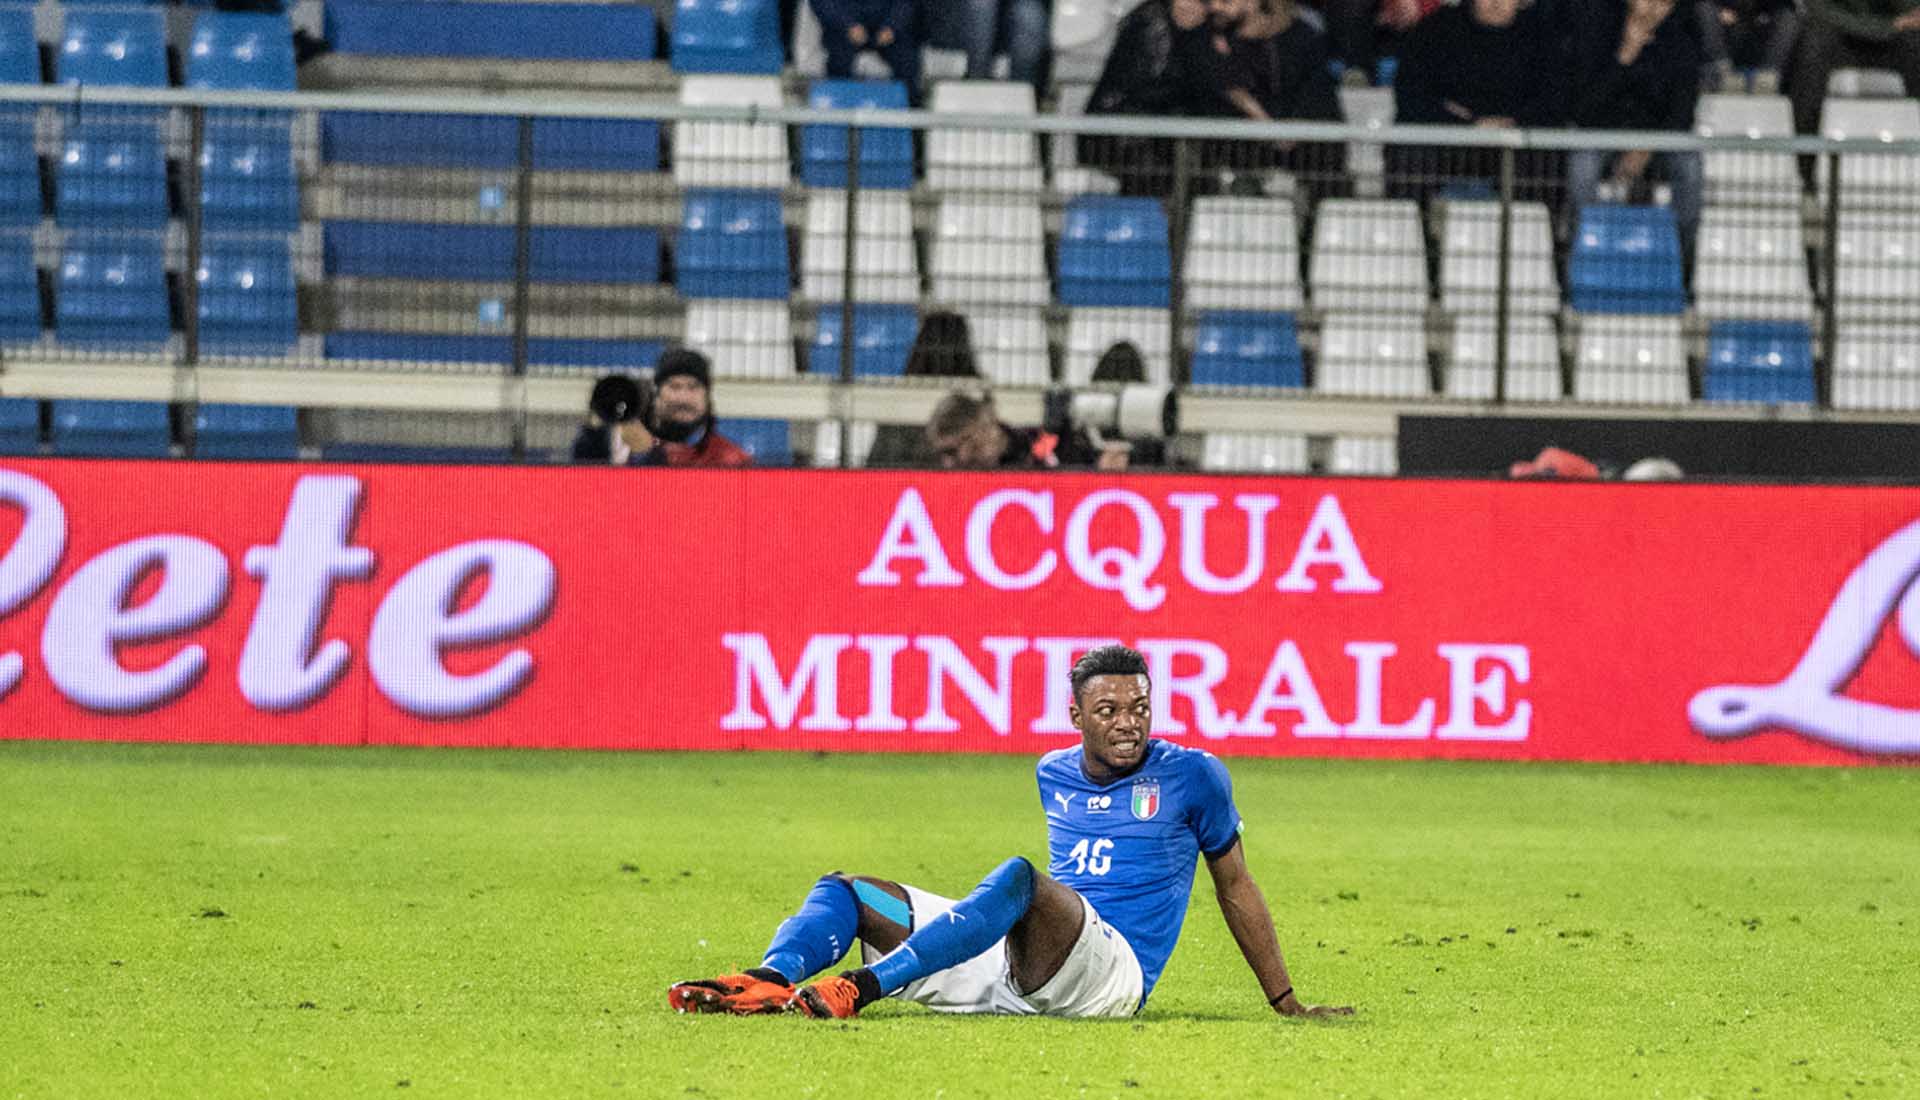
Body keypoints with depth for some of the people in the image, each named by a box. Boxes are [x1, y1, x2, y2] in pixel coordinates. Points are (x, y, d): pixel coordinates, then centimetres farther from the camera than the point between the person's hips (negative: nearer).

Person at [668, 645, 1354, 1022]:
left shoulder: (1192, 777, 4)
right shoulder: (1052, 776, 18)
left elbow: (1235, 887, 12)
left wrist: (1286, 1003, 14)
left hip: (1111, 973, -6)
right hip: (1009, 968, 6)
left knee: (1020, 878, -37)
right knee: (848, 891, -4)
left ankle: (864, 986, -49)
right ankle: (766, 983, -37)